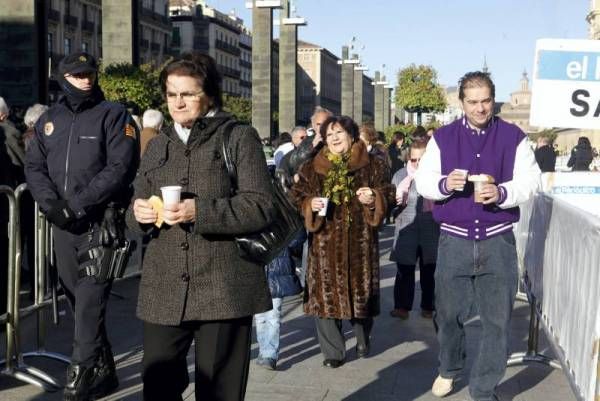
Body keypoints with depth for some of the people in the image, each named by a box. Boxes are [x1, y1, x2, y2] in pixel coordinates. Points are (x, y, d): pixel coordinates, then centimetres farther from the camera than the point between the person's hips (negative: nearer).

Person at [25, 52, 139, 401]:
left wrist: (78, 203, -18)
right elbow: (35, 167, 10)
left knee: (90, 301, -11)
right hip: (62, 224, 6)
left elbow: (121, 167, -12)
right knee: (78, 300, 12)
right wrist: (52, 204, -9)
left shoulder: (114, 115, -1)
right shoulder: (49, 120, 14)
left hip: (101, 222, -6)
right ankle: (104, 373, 25)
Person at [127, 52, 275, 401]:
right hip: (164, 291, 5)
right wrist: (138, 213, -3)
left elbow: (261, 207, -9)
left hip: (224, 290, -4)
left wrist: (200, 212, -20)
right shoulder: (158, 146, 17)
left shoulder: (239, 138, 1)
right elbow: (136, 213, 21)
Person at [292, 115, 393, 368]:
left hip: (360, 240, 0)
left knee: (361, 290, 8)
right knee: (325, 294, -3)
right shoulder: (311, 169, 9)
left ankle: (363, 342, 35)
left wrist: (374, 200, -15)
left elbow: (388, 194, 5)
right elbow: (297, 198, 10)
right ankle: (332, 352, 9)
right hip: (325, 240, 1)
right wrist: (310, 204, -11)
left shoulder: (373, 165, 5)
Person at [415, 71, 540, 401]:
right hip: (454, 240, 1)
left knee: (497, 320, 1)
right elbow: (422, 180, 3)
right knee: (447, 313, 10)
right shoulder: (443, 137, 5)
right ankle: (449, 369, 37)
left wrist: (502, 193, -20)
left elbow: (531, 180, -1)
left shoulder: (513, 137, 3)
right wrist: (444, 184, -19)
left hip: (497, 240, 0)